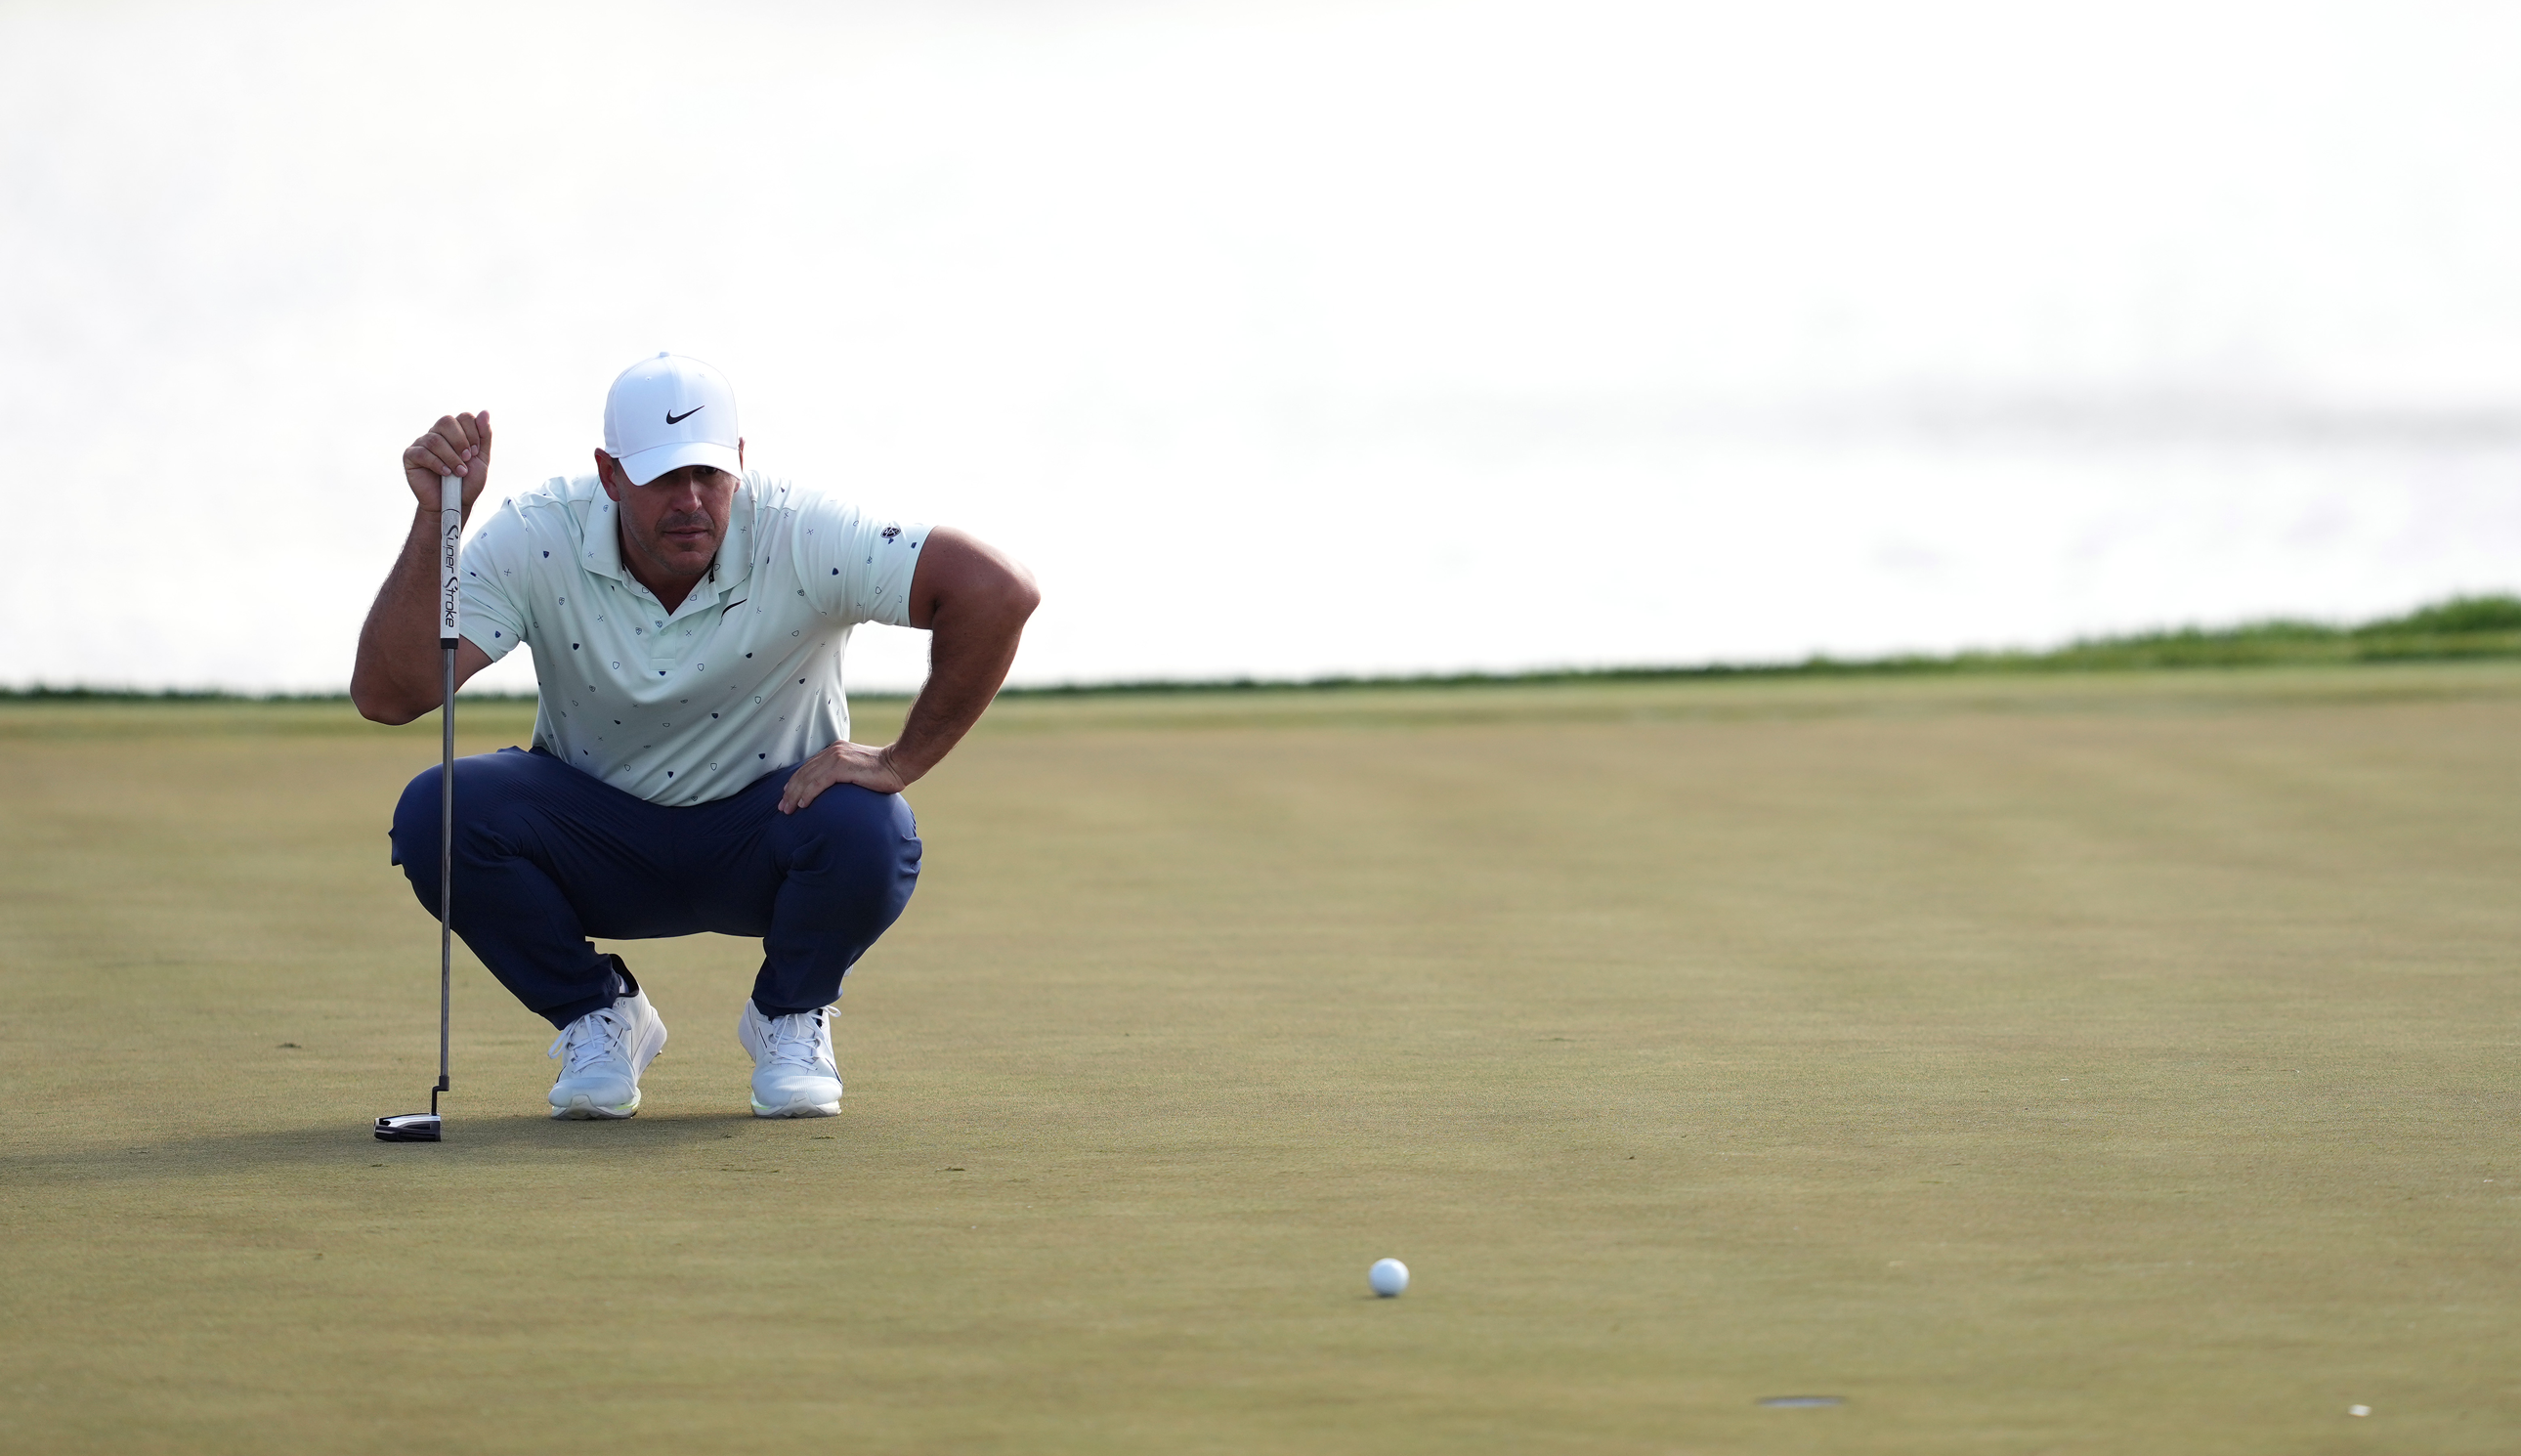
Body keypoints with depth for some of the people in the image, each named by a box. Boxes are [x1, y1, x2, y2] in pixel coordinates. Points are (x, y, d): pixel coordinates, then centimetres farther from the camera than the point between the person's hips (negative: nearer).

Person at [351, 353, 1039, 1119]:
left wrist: (900, 762, -26)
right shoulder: (537, 540, -20)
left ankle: (789, 1017, 2)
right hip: (596, 837, 1)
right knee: (436, 812, -27)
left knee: (868, 834, -34)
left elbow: (999, 590, -30)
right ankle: (599, 1018, 0)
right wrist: (436, 518, -38)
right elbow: (386, 694, -27)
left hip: (766, 829, -1)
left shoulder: (802, 538, -25)